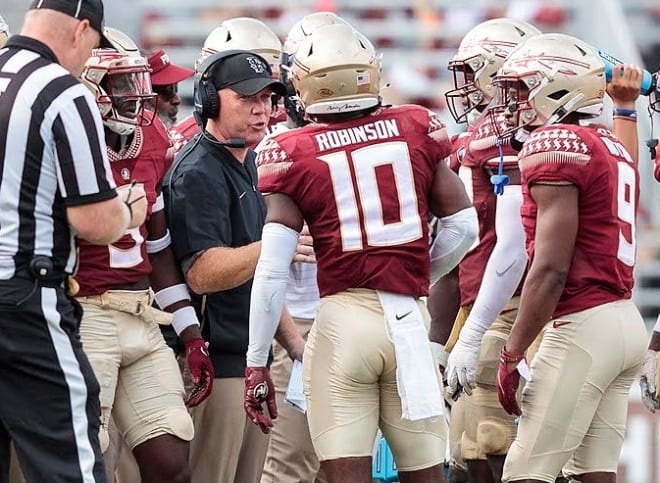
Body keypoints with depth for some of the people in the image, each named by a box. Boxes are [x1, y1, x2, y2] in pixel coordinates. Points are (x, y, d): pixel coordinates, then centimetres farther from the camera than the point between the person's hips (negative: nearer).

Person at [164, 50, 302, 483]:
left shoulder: (245, 165, 17)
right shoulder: (198, 174, -14)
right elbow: (203, 274, -24)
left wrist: (291, 337, 22)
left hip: (251, 360, 10)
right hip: (214, 362, -10)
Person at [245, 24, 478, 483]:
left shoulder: (294, 153, -2)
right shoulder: (418, 129, 5)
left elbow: (273, 268, -6)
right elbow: (463, 225, 8)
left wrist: (256, 361, -1)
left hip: (343, 320, -2)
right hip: (410, 319, 2)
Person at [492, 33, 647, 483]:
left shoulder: (555, 145, -11)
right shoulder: (613, 147, 17)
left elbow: (551, 269, -16)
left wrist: (512, 356, -13)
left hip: (583, 327, -9)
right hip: (626, 321, 9)